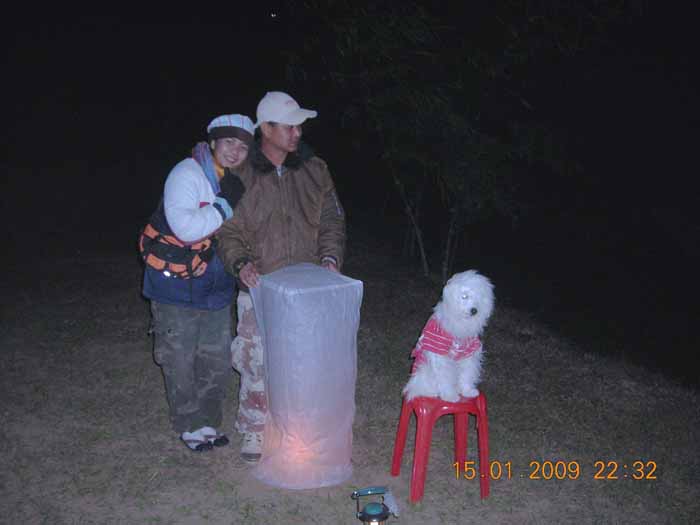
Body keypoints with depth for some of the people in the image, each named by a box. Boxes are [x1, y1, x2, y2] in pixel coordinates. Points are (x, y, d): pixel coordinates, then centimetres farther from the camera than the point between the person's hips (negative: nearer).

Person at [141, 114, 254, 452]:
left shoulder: (238, 183, 3)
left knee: (217, 360, 13)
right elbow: (185, 227, -32)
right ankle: (189, 426, 24)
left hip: (216, 287, 7)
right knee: (180, 360, 6)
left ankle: (208, 422, 30)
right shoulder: (187, 175, -19)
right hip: (176, 285, -6)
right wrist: (226, 205, -27)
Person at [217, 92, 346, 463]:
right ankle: (255, 432, 20)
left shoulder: (314, 171, 3)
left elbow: (331, 220, 9)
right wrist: (240, 262, -19)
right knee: (257, 362, 1)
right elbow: (228, 231, -1)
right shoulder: (241, 175, -4)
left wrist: (331, 256, -7)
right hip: (260, 288, -2)